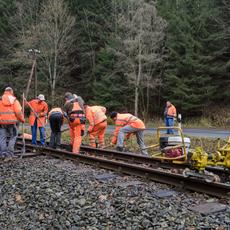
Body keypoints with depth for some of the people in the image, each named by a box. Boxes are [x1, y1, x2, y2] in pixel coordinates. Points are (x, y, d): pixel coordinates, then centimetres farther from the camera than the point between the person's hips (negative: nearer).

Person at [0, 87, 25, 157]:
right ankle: (10, 152, 6)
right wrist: (22, 119, 6)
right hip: (12, 122, -1)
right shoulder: (14, 100, 1)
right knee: (13, 136, 11)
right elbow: (19, 112, -7)